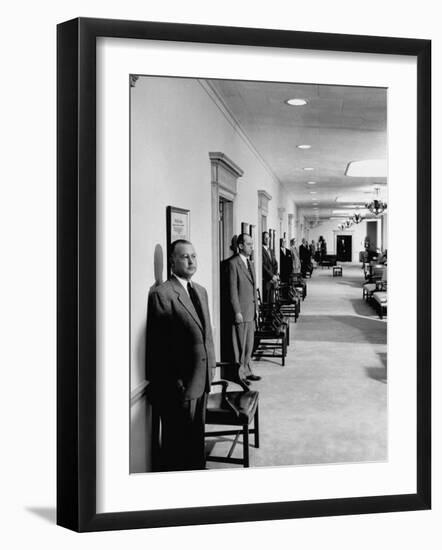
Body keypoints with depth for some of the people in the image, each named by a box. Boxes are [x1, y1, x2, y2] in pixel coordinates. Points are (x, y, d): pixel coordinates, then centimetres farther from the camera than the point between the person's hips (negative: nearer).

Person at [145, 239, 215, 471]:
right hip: (178, 385, -8)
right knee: (177, 445, 6)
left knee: (197, 439, 20)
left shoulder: (200, 291, 13)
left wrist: (210, 364, 12)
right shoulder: (161, 294, -14)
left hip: (201, 381, 8)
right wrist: (172, 383, -16)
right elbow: (157, 345, -16)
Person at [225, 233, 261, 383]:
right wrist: (237, 312, -17)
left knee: (249, 344, 15)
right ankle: (239, 374, 10)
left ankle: (247, 371, 25)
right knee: (239, 345, 1)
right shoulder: (233, 263, -12)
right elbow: (232, 290, -15)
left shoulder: (250, 263, 15)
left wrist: (256, 308, 15)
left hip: (251, 312, 8)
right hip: (240, 312, -8)